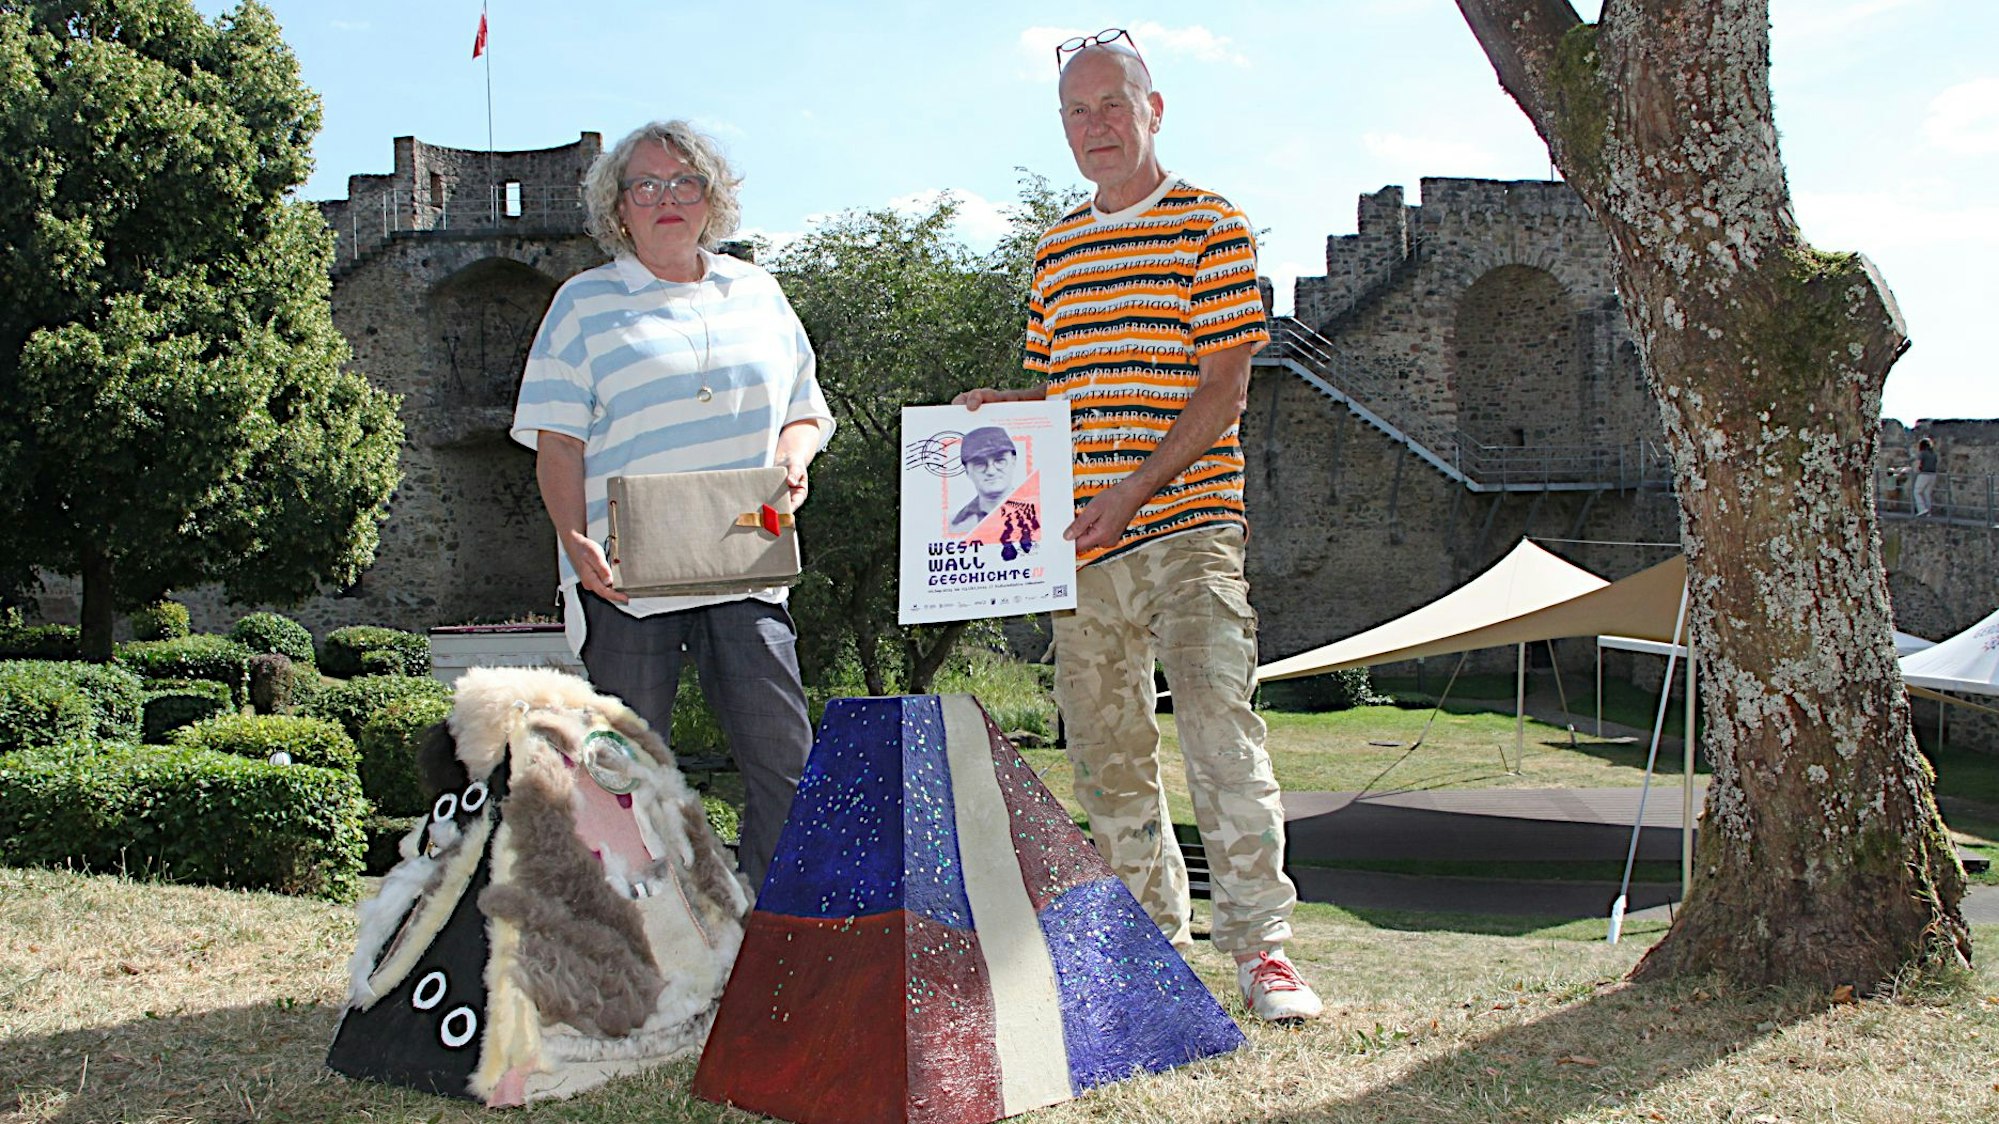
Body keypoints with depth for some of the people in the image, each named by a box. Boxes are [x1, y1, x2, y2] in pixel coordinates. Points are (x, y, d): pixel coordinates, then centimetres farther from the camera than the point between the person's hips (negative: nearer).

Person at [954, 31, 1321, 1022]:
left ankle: (1258, 944, -4)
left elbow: (1224, 387, -8)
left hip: (1188, 527, -6)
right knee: (1105, 749, 9)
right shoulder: (1056, 252, 17)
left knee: (1221, 734, -13)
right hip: (1082, 542, 6)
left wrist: (1136, 489, -17)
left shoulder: (1210, 226, 0)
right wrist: (1003, 412, 2)